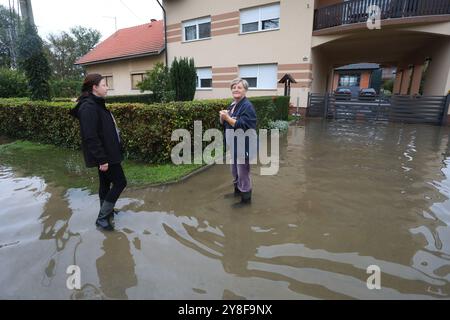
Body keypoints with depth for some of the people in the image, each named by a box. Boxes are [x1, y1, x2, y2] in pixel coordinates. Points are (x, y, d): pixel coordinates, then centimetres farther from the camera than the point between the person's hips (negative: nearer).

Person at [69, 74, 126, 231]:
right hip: (104, 154, -10)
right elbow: (90, 137, -24)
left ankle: (106, 212, 34)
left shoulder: (97, 104, 12)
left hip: (107, 152, 10)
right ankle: (102, 218, 7)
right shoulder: (89, 107, -19)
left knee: (106, 183, 18)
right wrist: (101, 159, -23)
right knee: (120, 182, -4)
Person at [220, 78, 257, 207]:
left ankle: (246, 198, 17)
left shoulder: (247, 106, -16)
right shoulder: (232, 105, 11)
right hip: (233, 144, 9)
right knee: (234, 170, 21)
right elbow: (224, 123, 16)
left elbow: (243, 126, -26)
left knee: (243, 172, 1)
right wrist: (223, 116, -6)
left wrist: (227, 117, -26)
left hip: (244, 145, -9)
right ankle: (237, 191, 41)